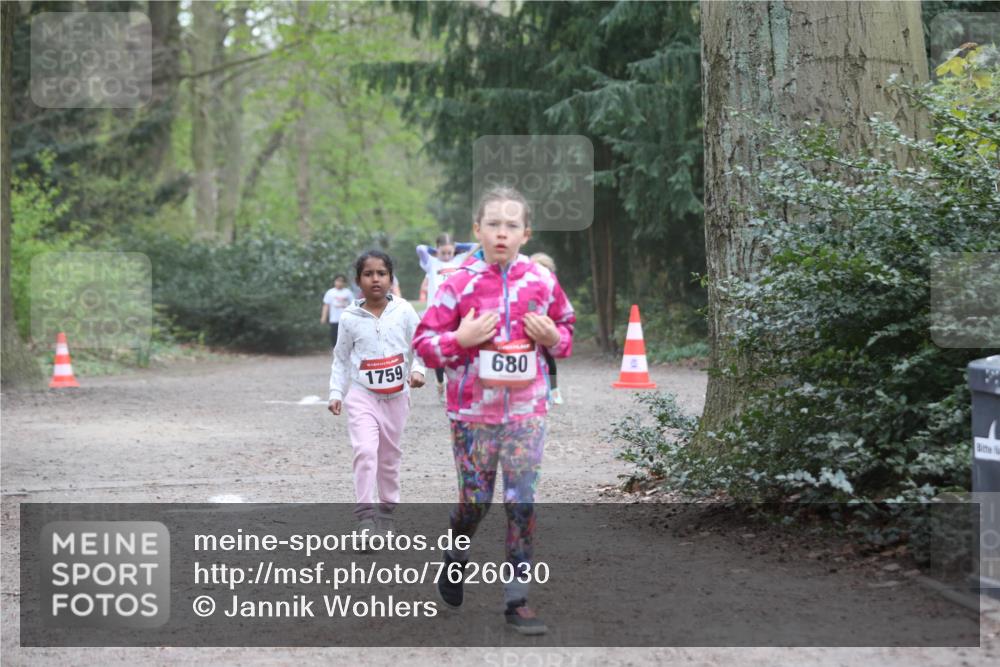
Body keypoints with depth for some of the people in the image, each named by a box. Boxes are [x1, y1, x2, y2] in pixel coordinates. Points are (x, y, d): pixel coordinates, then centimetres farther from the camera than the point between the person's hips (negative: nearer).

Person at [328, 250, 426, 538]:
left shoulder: (404, 311, -4)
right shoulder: (350, 318, -3)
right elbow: (341, 359, 6)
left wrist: (418, 369, -14)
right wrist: (335, 393, 0)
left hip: (396, 395, 2)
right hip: (362, 395, -2)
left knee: (390, 455, 13)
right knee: (365, 451, -19)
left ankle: (386, 509, 29)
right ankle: (365, 515, -18)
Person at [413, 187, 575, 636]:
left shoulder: (542, 282, 0)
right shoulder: (458, 284, -7)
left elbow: (566, 329, 15)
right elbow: (424, 343, -3)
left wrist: (554, 337, -6)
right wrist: (460, 339, -20)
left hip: (527, 410, 1)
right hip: (472, 411, -1)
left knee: (522, 503, 0)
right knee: (475, 500, 8)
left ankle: (517, 599, 7)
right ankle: (455, 560, 40)